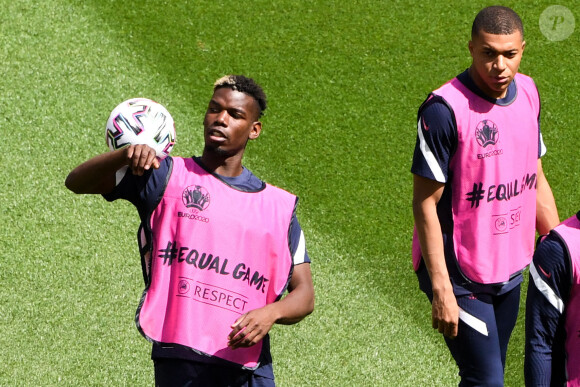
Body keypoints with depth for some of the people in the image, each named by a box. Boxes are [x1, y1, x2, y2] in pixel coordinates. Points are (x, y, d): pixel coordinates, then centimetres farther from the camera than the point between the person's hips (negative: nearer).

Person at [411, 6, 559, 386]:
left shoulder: (527, 92, 3)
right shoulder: (445, 109, -20)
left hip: (511, 268, 7)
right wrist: (441, 290, -20)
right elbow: (426, 203, -18)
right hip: (459, 275, -7)